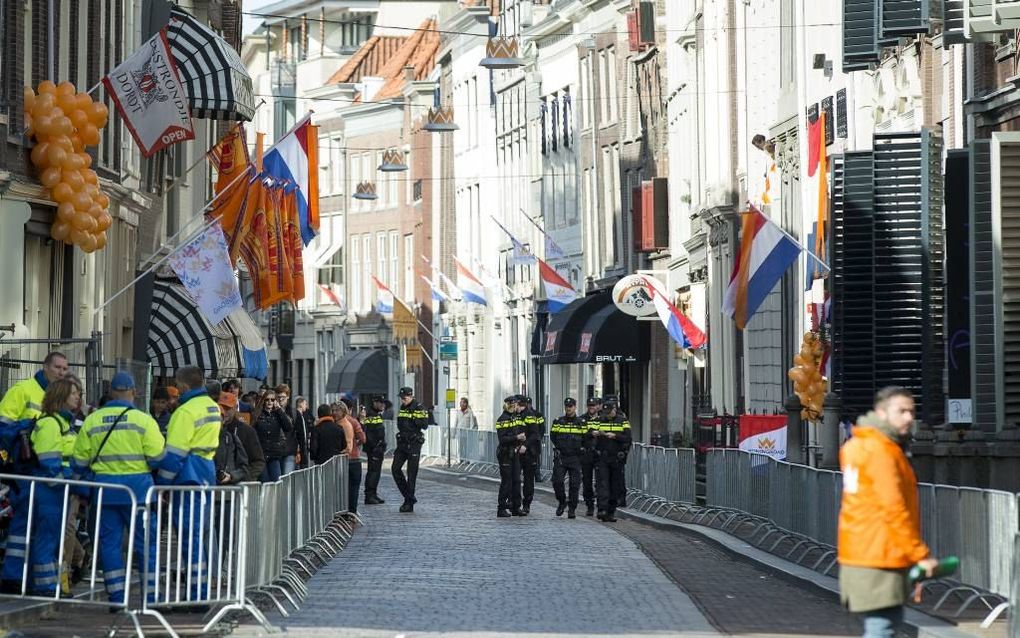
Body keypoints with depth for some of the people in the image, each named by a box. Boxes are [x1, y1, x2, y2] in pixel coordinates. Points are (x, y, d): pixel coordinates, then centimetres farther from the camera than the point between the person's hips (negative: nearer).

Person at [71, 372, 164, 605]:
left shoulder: (91, 421, 4)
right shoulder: (143, 420, -6)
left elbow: (79, 461, 9)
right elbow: (158, 458, -6)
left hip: (104, 488, 2)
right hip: (137, 488, -2)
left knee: (109, 543, 7)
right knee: (145, 543, 5)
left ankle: (116, 597, 4)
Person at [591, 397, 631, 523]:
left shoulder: (623, 421, 3)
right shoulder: (600, 420, 7)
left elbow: (627, 438, -7)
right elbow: (590, 429, -5)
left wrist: (614, 436, -20)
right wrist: (593, 433, -28)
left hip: (617, 458, 0)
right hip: (602, 457, 0)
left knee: (615, 486, 6)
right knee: (602, 484, -11)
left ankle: (611, 512, 15)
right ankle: (602, 510, -19)